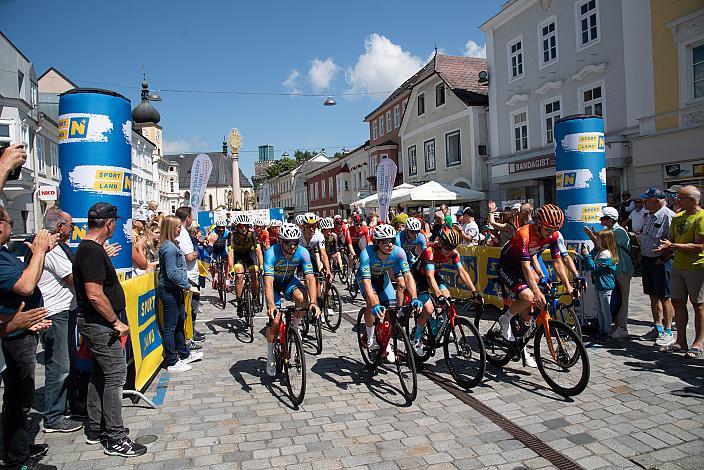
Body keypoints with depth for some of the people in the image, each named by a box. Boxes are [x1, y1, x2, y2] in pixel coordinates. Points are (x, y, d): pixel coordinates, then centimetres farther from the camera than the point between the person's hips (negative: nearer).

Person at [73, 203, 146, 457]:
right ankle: (115, 438, 3)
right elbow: (95, 294, -26)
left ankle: (95, 429, 30)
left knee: (99, 375, 18)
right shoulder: (93, 252, -21)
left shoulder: (88, 248, 12)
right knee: (115, 376, -5)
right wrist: (117, 322, -20)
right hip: (100, 324, -11)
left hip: (96, 324, 11)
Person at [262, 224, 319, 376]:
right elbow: (268, 282, -42)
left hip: (289, 280, 2)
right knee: (275, 320, -11)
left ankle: (294, 327, -2)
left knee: (302, 298, -31)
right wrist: (271, 306, -55)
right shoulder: (271, 253, -34)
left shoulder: (302, 252, -26)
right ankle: (270, 358, 9)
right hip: (274, 282, -2)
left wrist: (313, 301, -45)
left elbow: (310, 278, -30)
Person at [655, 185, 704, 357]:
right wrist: (666, 249, -2)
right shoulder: (677, 217, 13)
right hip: (677, 266, 8)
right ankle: (681, 342, 18)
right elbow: (670, 239, 19)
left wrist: (673, 246, -20)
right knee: (678, 303, 9)